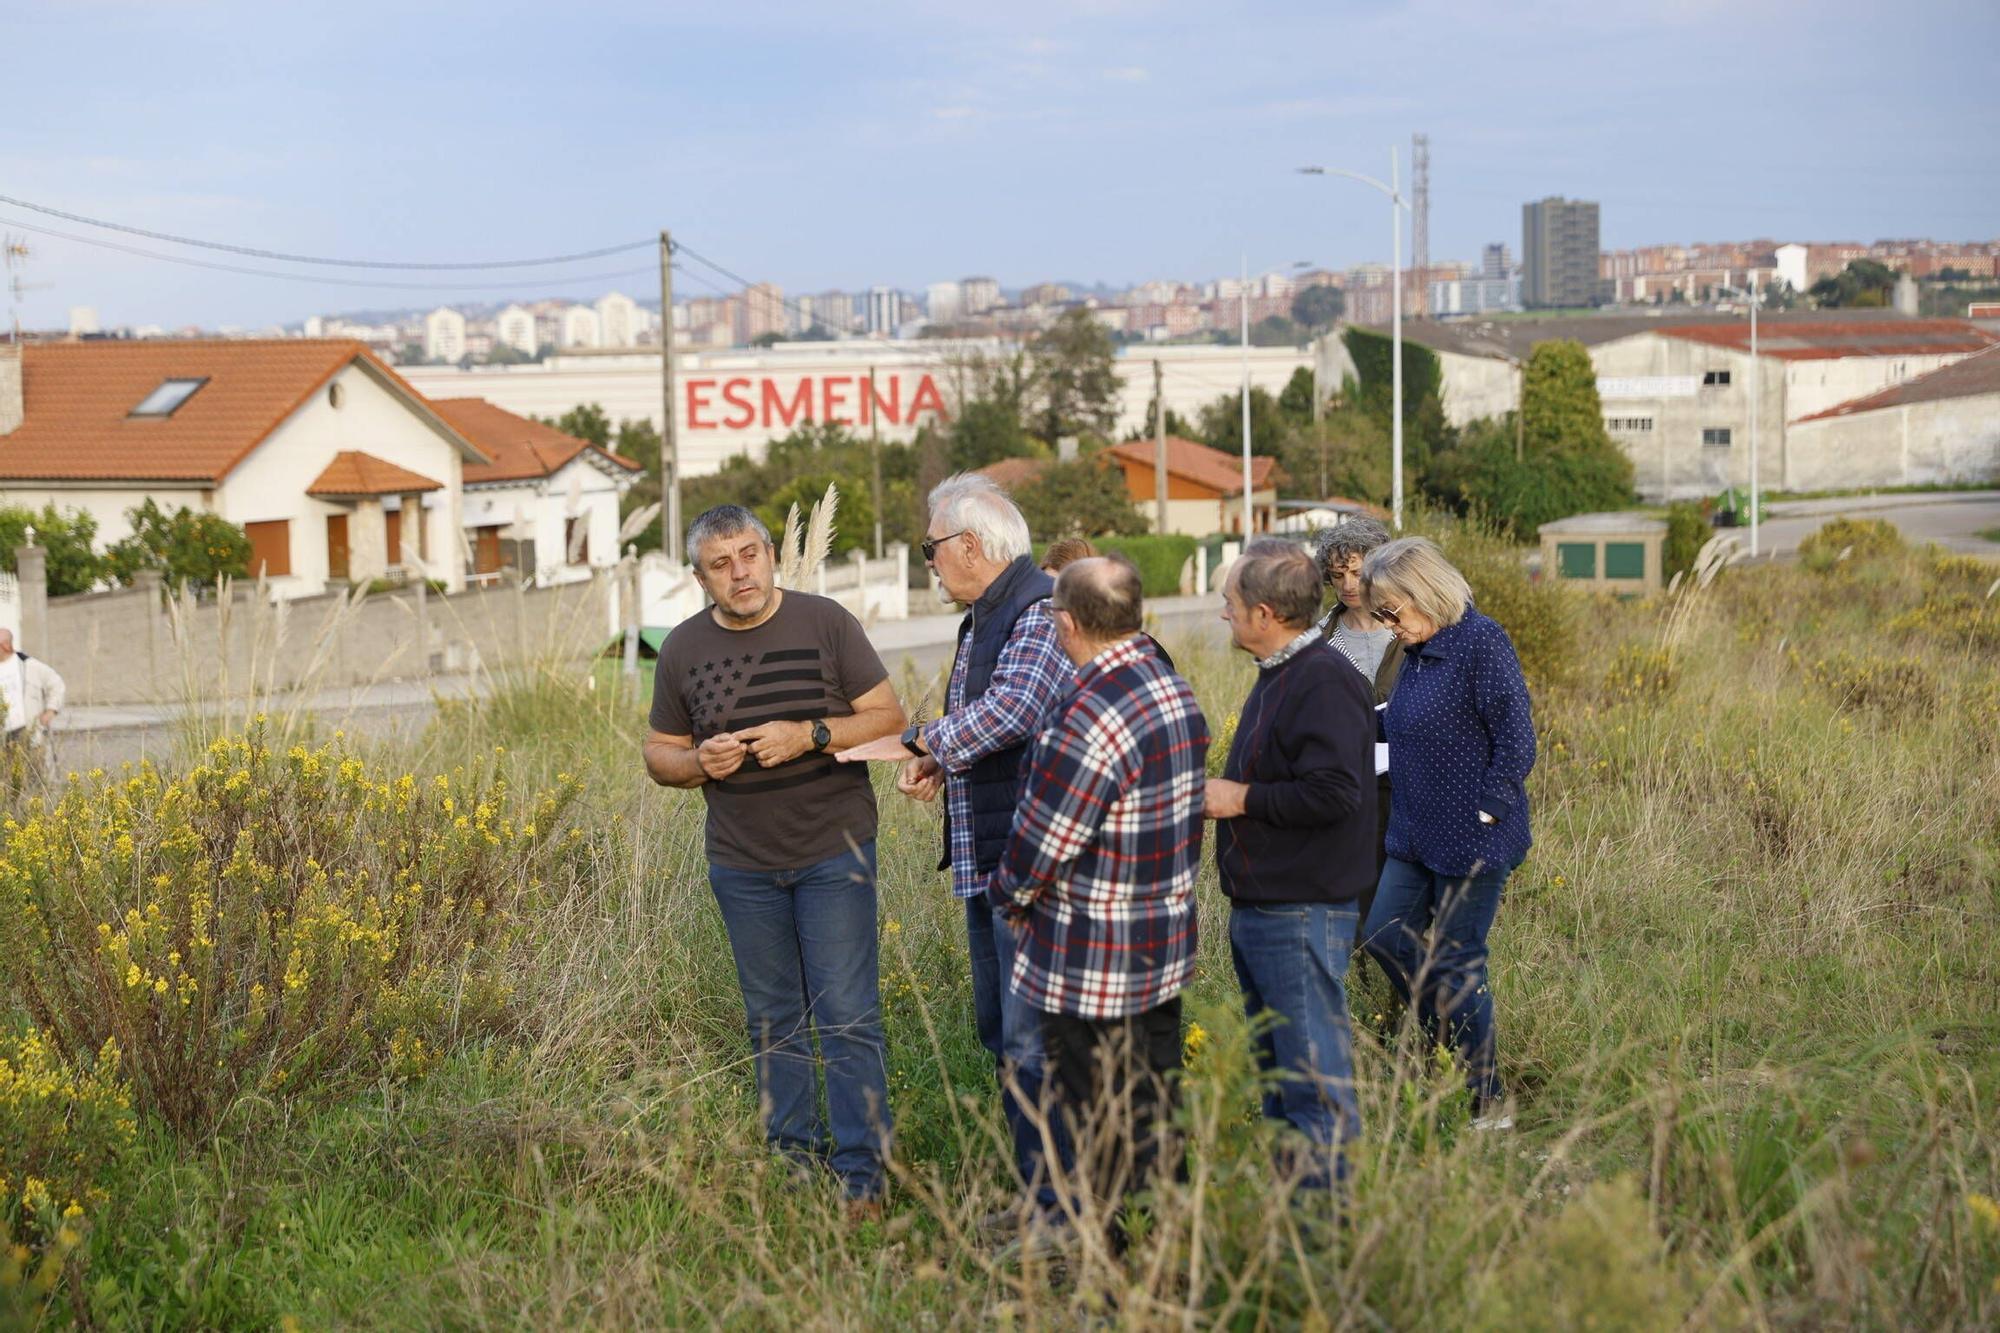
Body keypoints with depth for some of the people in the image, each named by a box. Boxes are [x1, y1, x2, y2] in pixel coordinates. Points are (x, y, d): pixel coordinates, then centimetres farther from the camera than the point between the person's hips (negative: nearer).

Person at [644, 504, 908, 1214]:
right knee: (773, 1022, 11)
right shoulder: (682, 648, 4)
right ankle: (793, 1165, 22)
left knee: (847, 1016, -6)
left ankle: (861, 1177, -1)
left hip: (833, 853, -3)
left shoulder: (825, 623, -5)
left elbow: (889, 717, -4)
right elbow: (660, 755, 12)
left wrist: (809, 735, -19)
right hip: (743, 864, 3)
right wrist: (698, 762, -11)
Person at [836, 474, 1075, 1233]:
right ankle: (1036, 1191, 26)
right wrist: (941, 763, 7)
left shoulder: (1041, 613, -15)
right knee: (998, 1031, 16)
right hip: (984, 862, 11)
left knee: (1033, 1040, -8)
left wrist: (919, 742, -19)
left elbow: (1013, 709, -29)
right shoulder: (982, 619, 17)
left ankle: (1064, 1207, -2)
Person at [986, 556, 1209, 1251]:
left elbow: (1041, 841, -21)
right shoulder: (1178, 692, 4)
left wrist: (1008, 895, 0)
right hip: (1167, 950, 9)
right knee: (1152, 1112, 20)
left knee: (1101, 1136, 3)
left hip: (1090, 969, -9)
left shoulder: (1089, 719, -25)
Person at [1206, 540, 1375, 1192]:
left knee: (1316, 1075, -4)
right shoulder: (1279, 675, 15)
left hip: (1302, 916, -11)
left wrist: (1243, 799, -18)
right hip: (1259, 910, 11)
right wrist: (1222, 792, 11)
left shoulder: (1324, 684, -19)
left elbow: (1334, 792, -27)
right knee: (1276, 1064, 19)